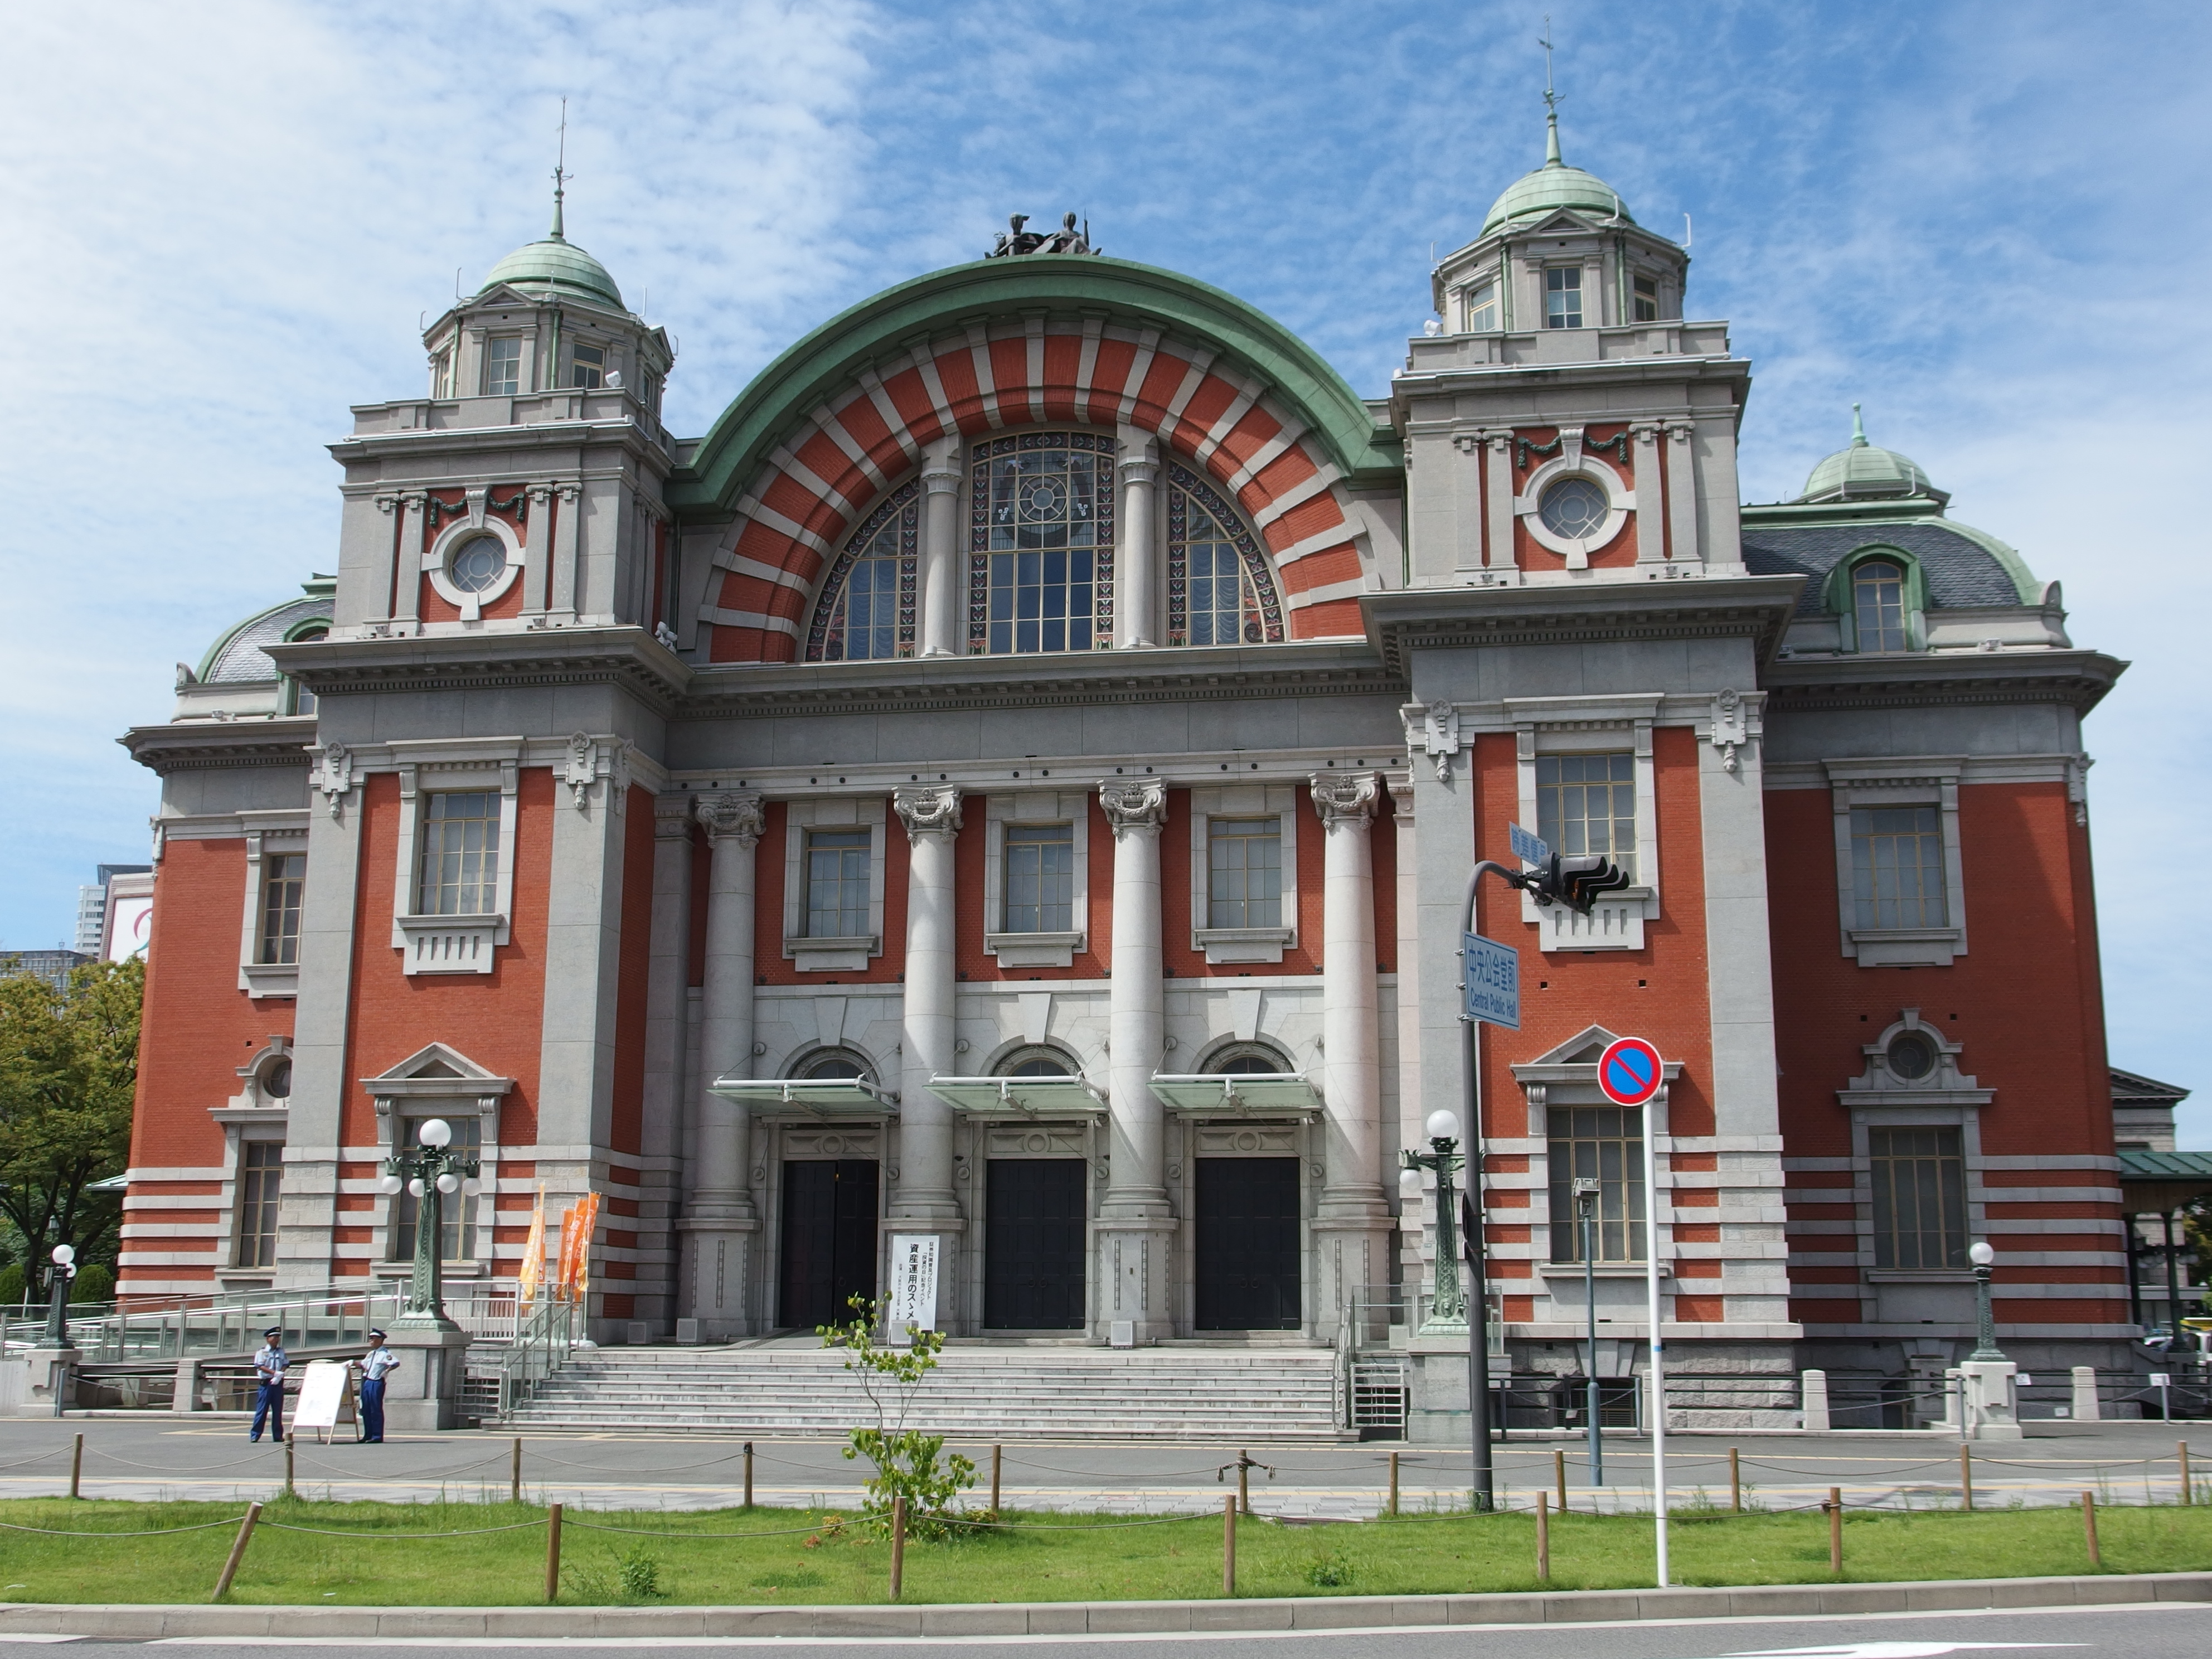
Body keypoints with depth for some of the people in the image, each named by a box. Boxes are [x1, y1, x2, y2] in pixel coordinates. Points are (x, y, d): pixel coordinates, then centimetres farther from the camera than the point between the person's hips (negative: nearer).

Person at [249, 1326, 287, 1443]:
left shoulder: (281, 1352, 12)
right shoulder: (262, 1352, 0)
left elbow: (285, 1364, 6)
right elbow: (260, 1366, -9)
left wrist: (279, 1376, -12)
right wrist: (275, 1373, -18)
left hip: (278, 1383, 4)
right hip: (266, 1383, -3)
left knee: (278, 1410, 6)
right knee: (262, 1410, -4)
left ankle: (278, 1436, 10)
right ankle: (255, 1435, 1)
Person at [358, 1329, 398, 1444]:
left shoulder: (385, 1353, -9)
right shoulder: (370, 1354, 18)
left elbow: (396, 1363, -23)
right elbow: (363, 1364, 34)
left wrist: (386, 1371, -19)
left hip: (377, 1383, -9)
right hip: (366, 1382, 9)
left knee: (376, 1410, -7)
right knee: (366, 1410, 10)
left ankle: (377, 1437, -4)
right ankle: (368, 1436, 18)